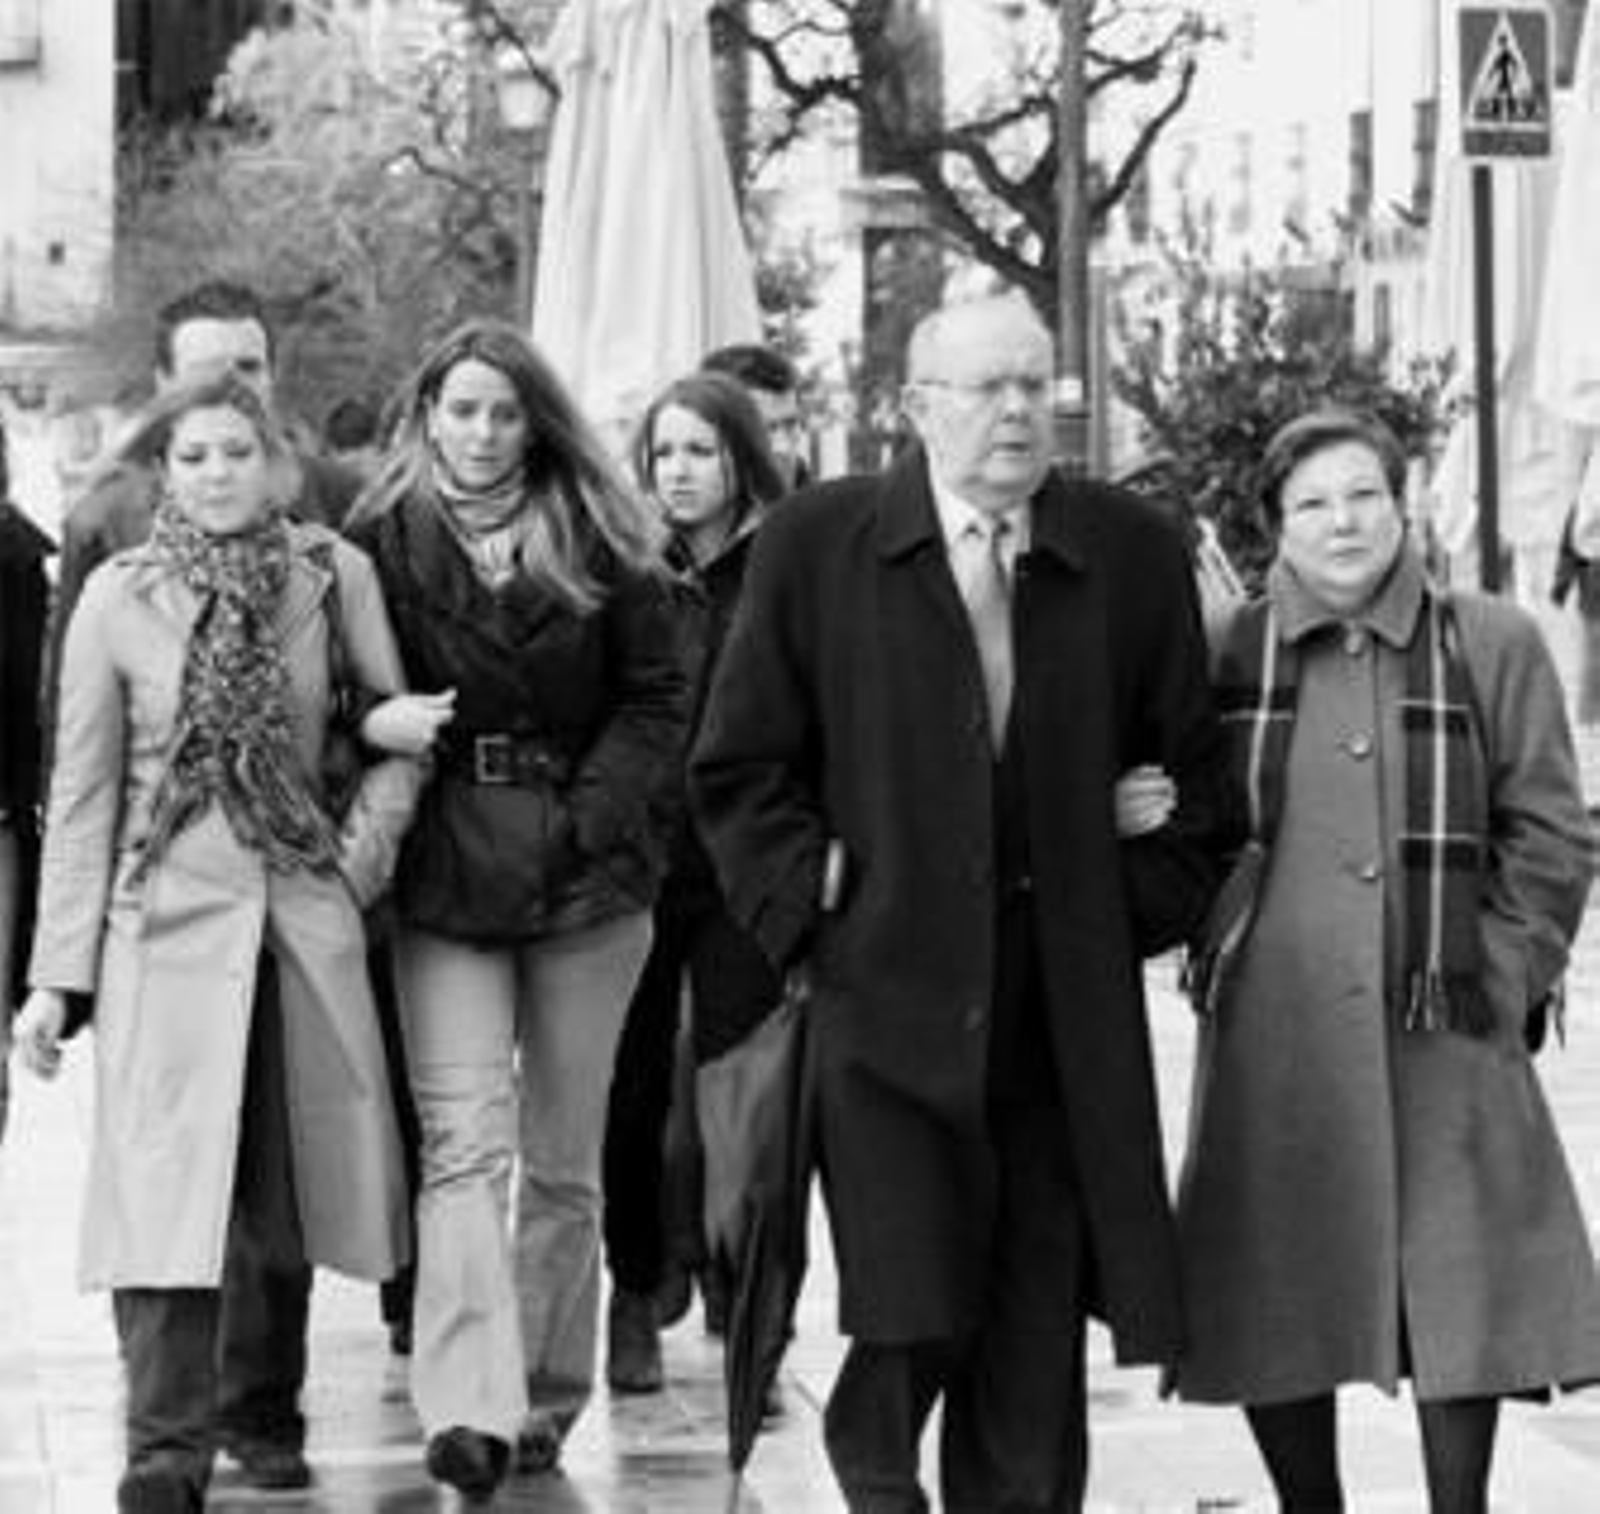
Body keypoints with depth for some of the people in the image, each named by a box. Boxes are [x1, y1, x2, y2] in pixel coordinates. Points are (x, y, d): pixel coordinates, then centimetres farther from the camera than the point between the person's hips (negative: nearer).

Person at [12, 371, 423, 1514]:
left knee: (293, 1182, 7)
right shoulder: (119, 598, -1)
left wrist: (371, 835, -4)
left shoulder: (335, 576, 1)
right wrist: (55, 976, -1)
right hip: (168, 921, -2)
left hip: (303, 917, 2)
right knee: (166, 1190, -9)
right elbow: (82, 797, 2)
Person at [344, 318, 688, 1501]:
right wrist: (388, 828, -7)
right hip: (445, 874, -1)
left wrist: (597, 818, -8)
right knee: (463, 1145, -14)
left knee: (564, 1159, 8)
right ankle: (470, 1408, -23)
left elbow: (658, 694, 3)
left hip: (586, 875, 2)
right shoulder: (383, 546, 4)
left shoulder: (603, 546, 5)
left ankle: (550, 1401, 18)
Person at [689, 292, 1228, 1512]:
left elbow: (1190, 766, 13)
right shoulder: (815, 547, 2)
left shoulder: (1134, 554, 7)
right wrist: (809, 910, -4)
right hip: (887, 985, -2)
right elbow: (741, 768, 5)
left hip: (1068, 1004, 2)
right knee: (913, 1309, -7)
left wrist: (1145, 909, 4)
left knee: (1040, 1312, 4)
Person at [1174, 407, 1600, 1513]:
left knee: (1463, 1298, 1)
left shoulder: (1493, 647, 3)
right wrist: (1214, 946, 2)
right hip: (1276, 1037, 1)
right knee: (1276, 1305, 5)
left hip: (1444, 1036, 0)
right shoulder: (1229, 655, 4)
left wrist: (1504, 976, -2)